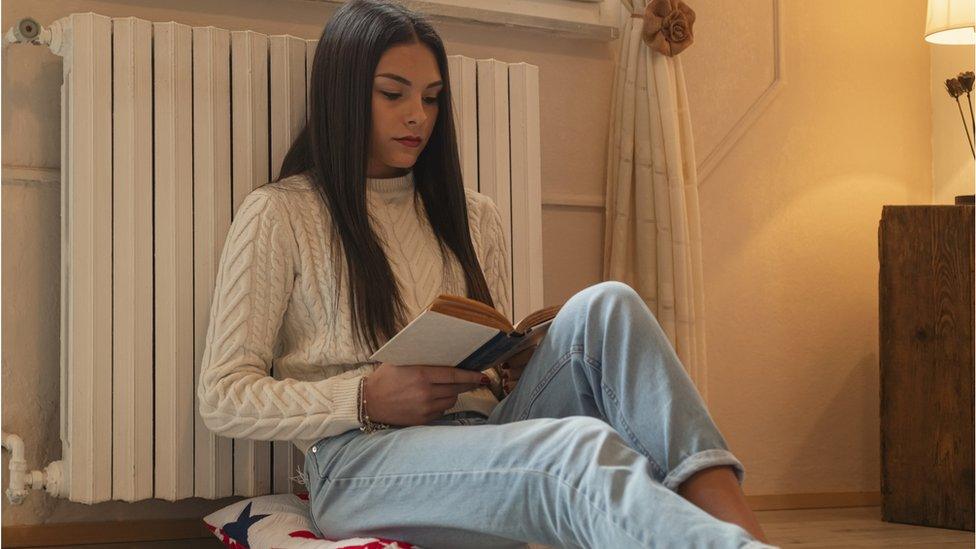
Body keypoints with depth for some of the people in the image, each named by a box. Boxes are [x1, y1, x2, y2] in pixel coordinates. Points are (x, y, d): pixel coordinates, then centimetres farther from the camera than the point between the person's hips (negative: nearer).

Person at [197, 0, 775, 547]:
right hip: (362, 462, -5)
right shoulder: (278, 215, 7)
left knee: (605, 307, -24)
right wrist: (368, 400, -13)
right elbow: (224, 399, 1)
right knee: (585, 449, -35)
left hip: (478, 437, 5)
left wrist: (515, 372, 0)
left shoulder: (474, 215, 22)